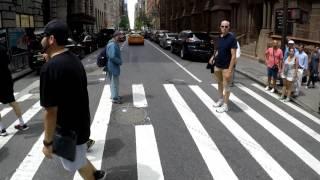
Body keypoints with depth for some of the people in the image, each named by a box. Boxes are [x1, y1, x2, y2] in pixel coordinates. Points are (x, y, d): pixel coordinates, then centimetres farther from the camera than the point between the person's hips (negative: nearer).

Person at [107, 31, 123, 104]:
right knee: (114, 82, -2)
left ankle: (115, 95, 34)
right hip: (113, 66, -11)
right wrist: (120, 62, -17)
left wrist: (119, 61, 8)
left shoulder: (115, 44, 11)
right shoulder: (112, 45, -22)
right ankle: (115, 98, 7)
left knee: (115, 82, 21)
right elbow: (112, 57, -30)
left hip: (114, 66, 11)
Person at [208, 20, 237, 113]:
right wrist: (213, 57, 7)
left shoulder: (232, 38, -15)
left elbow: (233, 55, -18)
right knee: (219, 83, 20)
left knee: (226, 86, 2)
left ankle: (225, 106, 13)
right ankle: (220, 100, 37)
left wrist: (230, 70, -22)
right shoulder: (219, 38, 5)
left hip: (226, 67, -7)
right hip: (217, 65, 7)